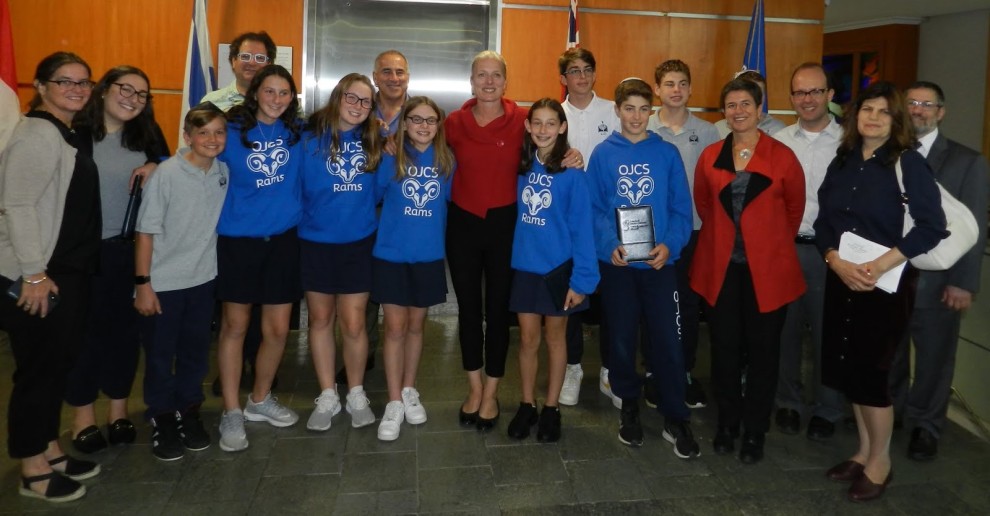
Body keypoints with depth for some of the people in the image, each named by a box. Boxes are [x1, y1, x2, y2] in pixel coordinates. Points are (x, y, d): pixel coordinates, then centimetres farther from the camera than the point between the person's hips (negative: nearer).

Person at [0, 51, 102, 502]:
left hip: (70, 271, 9)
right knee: (38, 369, 1)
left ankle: (50, 450, 31)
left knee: (59, 364, 17)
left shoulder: (69, 135, 14)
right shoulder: (37, 133, -15)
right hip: (36, 277, -9)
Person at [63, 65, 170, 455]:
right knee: (85, 328, 7)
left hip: (132, 247, 4)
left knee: (125, 326, 11)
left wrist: (155, 168, -7)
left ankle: (119, 408, 26)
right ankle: (83, 413, 23)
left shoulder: (147, 135, 6)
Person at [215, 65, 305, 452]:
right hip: (238, 240, -2)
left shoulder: (298, 132, 3)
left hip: (283, 239, 3)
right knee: (235, 325, 4)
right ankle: (231, 412, 17)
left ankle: (260, 400, 29)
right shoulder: (232, 131, -4)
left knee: (277, 328, 6)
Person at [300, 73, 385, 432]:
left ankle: (356, 394, 22)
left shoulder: (373, 141, 2)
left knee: (353, 323, 1)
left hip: (358, 243, 1)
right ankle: (327, 396, 25)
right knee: (320, 319, 10)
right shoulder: (311, 136, -5)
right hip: (315, 242, 0)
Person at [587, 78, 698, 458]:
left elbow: (682, 208, 1)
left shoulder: (667, 154, 2)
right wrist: (609, 244, -16)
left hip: (658, 260, 0)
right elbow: (593, 208, 0)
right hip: (616, 262, 0)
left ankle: (675, 418, 14)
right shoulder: (603, 154, 2)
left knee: (667, 340, -1)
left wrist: (670, 245, -15)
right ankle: (629, 407, 30)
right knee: (622, 338, 10)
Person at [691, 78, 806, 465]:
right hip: (720, 267, 2)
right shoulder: (710, 156, 5)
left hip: (767, 269, -2)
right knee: (725, 349, 8)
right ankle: (727, 423, 24)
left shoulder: (782, 156, -3)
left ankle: (755, 432, 19)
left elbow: (795, 208, 7)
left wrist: (773, 242, 13)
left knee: (762, 350, 6)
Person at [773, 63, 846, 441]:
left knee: (827, 331, 8)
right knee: (786, 329, 11)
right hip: (783, 247, 2)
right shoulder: (778, 142, 5)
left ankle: (826, 409, 25)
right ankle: (787, 402, 28)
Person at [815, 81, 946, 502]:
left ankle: (879, 462, 20)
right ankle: (864, 451, 28)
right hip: (841, 280, 5)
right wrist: (837, 262, -13)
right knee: (847, 368, 9)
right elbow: (823, 220, 4)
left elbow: (931, 225, -14)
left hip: (886, 283, -5)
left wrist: (880, 265, -21)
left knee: (870, 371, -1)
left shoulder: (908, 162, -8)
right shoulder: (843, 162, 7)